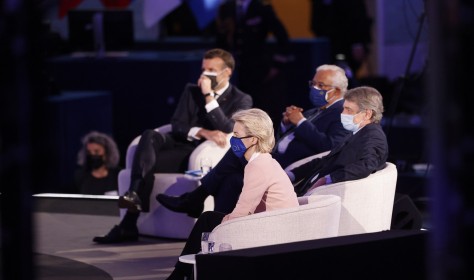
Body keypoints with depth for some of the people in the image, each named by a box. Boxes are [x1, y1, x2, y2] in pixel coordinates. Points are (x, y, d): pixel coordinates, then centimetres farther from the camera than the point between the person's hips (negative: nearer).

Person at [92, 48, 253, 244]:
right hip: (181, 144, 5)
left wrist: (209, 95, -14)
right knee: (150, 136, -31)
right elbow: (177, 126, 6)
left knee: (146, 164, -29)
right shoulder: (192, 91, 20)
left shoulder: (241, 100, 6)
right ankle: (134, 195, -42)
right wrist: (202, 132, -14)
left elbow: (227, 130, -13)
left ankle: (129, 225, -30)